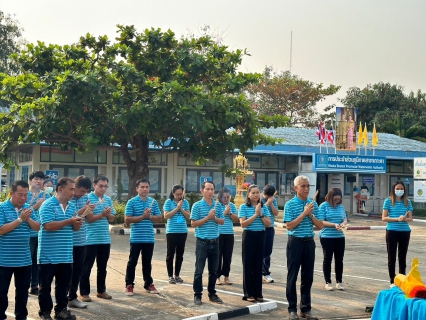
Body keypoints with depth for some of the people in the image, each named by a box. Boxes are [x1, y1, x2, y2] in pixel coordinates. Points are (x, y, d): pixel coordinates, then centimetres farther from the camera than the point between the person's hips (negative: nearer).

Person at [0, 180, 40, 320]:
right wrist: (20, 219, -21)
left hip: (24, 259, 5)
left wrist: (28, 219, -14)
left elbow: (37, 227, 4)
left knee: (23, 290, 14)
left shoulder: (28, 208, 7)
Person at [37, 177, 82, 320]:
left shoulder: (72, 206, 11)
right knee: (45, 285, 4)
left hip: (66, 255, 7)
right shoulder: (48, 205, -12)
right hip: (48, 254, -7)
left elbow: (75, 228, 15)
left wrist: (77, 222, -9)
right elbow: (48, 225, -23)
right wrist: (69, 221, -20)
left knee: (64, 283, 13)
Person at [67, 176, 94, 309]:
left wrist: (89, 211, -9)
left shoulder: (86, 198, 6)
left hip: (81, 241, 6)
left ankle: (72, 298, 24)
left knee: (77, 270, 12)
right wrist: (82, 211, -24)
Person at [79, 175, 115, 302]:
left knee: (102, 267, 14)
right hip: (91, 239, -6)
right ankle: (84, 293, 10)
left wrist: (108, 214, -12)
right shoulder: (88, 198, -8)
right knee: (87, 267, 2)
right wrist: (102, 214, -24)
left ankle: (101, 290, 25)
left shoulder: (108, 199, 9)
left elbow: (112, 219, 10)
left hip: (105, 239, 6)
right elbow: (88, 219, -14)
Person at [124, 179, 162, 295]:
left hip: (149, 238, 3)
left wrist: (150, 216, -11)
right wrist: (143, 216, -17)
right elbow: (127, 220, -11)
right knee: (132, 262, 3)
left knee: (147, 262, 13)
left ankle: (148, 284, 23)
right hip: (136, 238, -3)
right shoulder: (131, 202, -5)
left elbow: (159, 218, 8)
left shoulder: (153, 202, 7)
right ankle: (129, 285, 10)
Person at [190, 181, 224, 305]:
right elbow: (193, 224, -10)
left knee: (213, 270, 11)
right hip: (202, 242, -4)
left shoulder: (217, 205, 7)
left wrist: (214, 218, -10)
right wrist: (207, 217, -17)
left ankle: (212, 294, 22)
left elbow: (222, 222, 10)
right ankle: (197, 295, 9)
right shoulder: (197, 205, -7)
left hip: (215, 242, 4)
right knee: (199, 270, 1)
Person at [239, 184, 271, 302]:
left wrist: (261, 214, -13)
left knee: (258, 265, 7)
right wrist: (255, 214, -17)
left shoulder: (264, 207, 5)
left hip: (260, 236, 3)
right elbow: (243, 224, -13)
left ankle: (258, 293, 14)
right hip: (249, 236, -3)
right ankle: (248, 293, 8)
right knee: (248, 264, 1)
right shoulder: (244, 207, -4)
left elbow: (268, 224, 0)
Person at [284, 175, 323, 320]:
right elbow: (289, 226, -14)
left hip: (309, 242, 4)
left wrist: (311, 215, -10)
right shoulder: (290, 204, -6)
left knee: (308, 276, 9)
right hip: (295, 242, -4)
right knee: (292, 276, 3)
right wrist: (304, 213, -17)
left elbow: (320, 226, 6)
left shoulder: (313, 204, 7)